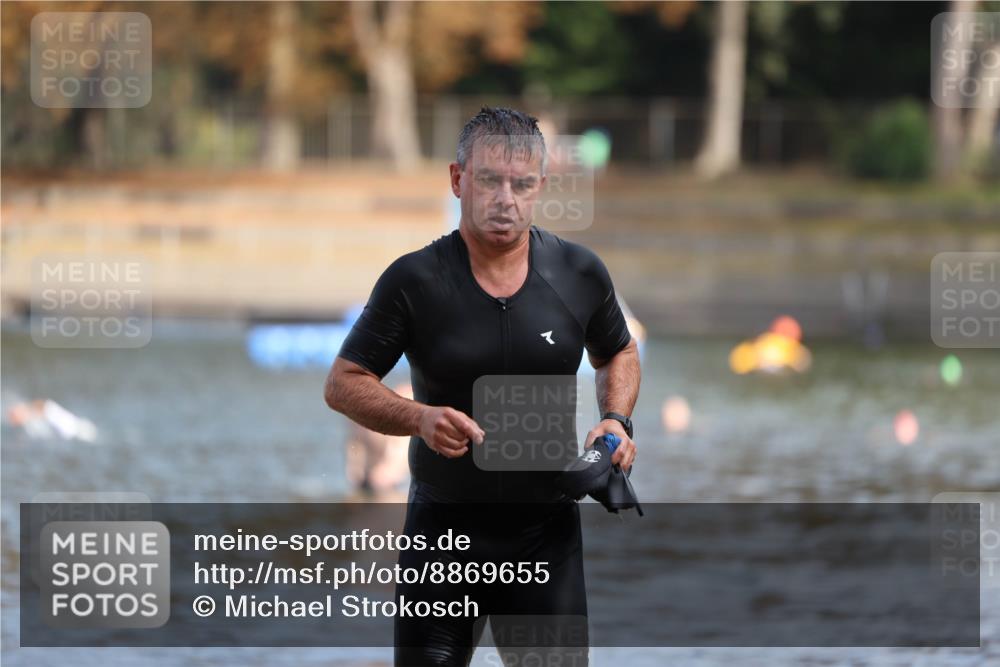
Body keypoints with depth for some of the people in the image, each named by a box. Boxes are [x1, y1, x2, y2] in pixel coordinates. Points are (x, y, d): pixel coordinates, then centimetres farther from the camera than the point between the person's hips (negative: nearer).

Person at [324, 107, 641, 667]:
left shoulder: (580, 274, -1)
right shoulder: (415, 280, -8)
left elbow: (617, 353, 18)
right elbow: (344, 383, -3)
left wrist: (617, 420, -1)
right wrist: (418, 417, -21)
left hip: (546, 533, 1)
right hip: (443, 528, -1)